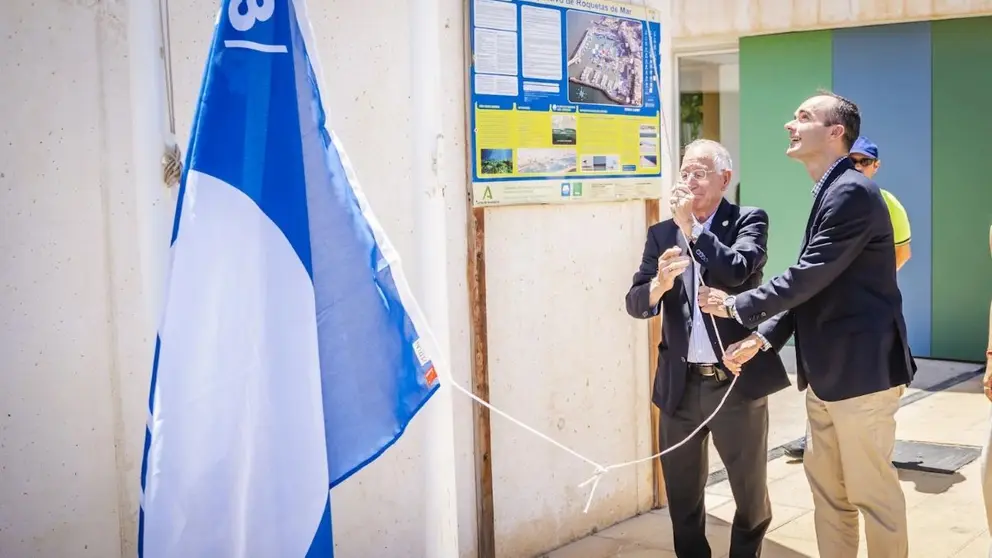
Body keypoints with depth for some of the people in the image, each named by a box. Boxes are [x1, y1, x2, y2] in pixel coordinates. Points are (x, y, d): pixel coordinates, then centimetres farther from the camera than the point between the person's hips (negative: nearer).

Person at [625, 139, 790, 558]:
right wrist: (660, 284, -21)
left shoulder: (749, 221, -2)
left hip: (737, 381, -3)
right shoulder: (662, 232, 7)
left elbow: (737, 272, -22)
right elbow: (634, 303, -1)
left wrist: (692, 226, -18)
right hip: (681, 385, 3)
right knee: (682, 495, 14)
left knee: (752, 494, 13)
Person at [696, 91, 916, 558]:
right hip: (826, 369, 10)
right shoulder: (829, 193, 14)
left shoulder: (852, 192, -18)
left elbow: (809, 276, -21)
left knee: (872, 490, 3)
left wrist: (735, 306, -11)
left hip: (861, 367, -10)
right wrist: (763, 337, 6)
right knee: (826, 488, 17)